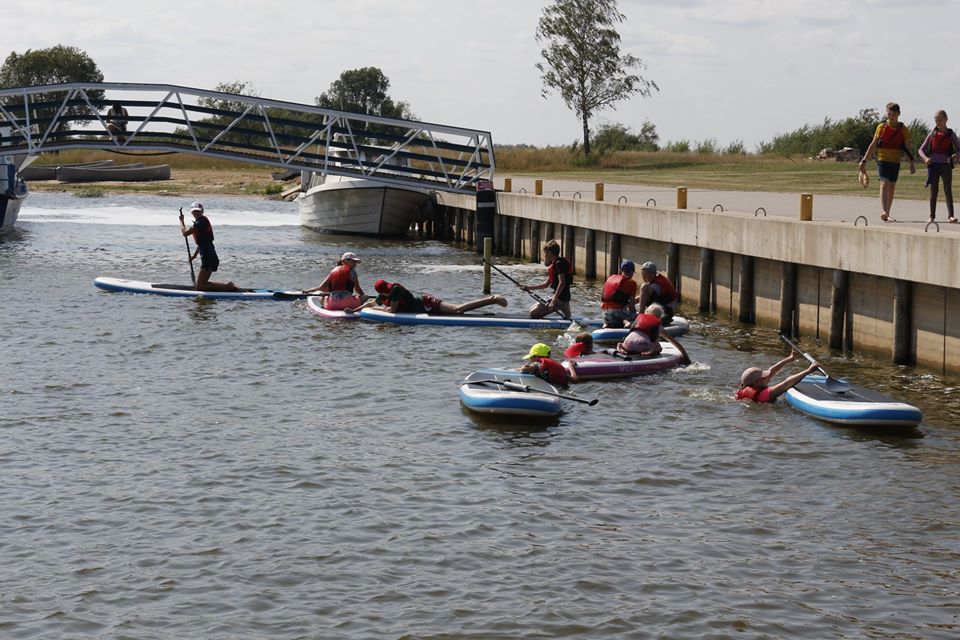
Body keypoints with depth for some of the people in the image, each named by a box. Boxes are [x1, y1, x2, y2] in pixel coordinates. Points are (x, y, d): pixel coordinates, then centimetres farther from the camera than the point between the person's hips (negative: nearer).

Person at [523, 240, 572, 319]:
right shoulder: (554, 264, 17)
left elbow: (562, 283, -25)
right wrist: (529, 287, 22)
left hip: (560, 299, -10)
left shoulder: (559, 263, -15)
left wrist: (554, 300, -28)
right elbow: (546, 284, 25)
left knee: (533, 313, -15)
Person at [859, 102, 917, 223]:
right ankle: (884, 212, -27)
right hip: (882, 160, -3)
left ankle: (887, 214, 16)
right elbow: (873, 145, 4)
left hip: (895, 162, 3)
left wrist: (912, 163, 1)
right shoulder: (881, 127, -1)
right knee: (884, 184, -17)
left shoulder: (903, 129, 3)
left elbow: (907, 148, 7)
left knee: (892, 187, 8)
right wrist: (864, 160, 3)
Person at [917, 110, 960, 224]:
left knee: (948, 190, -8)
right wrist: (925, 158, -14)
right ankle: (932, 216, 11)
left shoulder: (951, 135, 3)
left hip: (946, 165, -1)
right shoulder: (932, 134, 6)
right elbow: (921, 149, 5)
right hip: (933, 164, 1)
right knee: (933, 191, 6)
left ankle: (950, 215, -13)